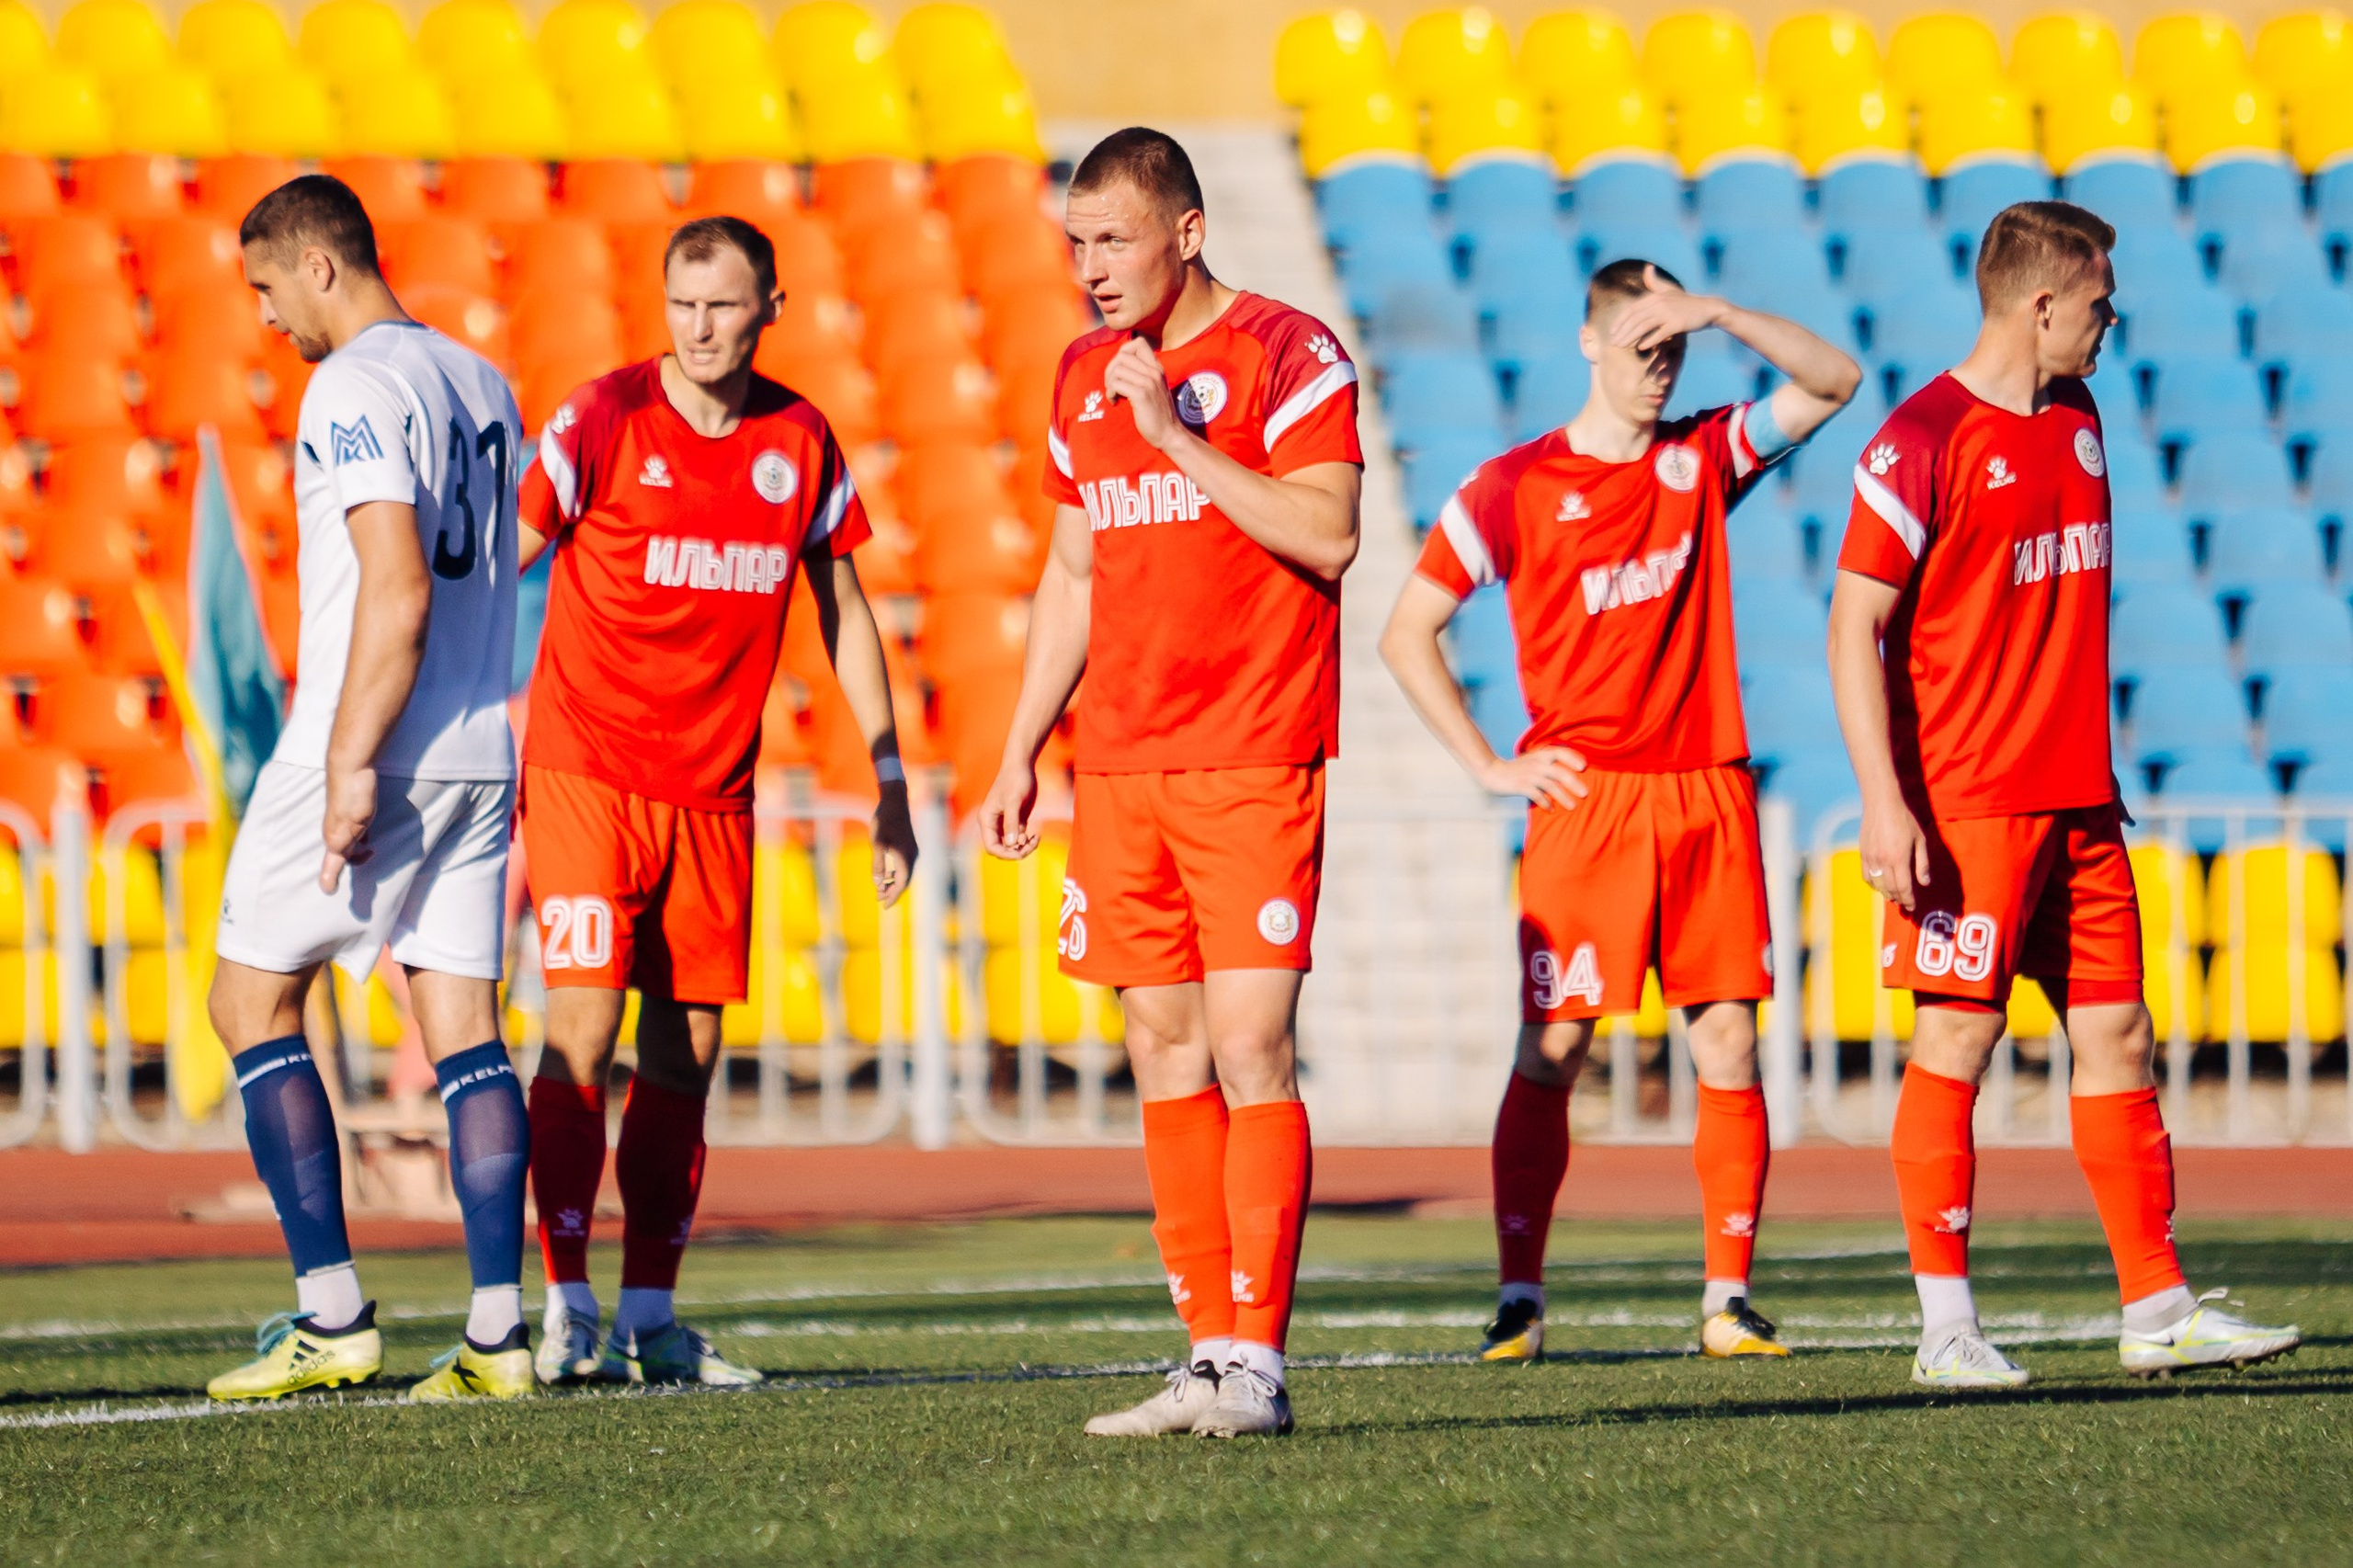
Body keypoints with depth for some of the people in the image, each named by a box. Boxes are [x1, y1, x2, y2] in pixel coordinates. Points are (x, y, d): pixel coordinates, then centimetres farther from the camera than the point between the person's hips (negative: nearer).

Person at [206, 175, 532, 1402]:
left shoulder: (353, 388, -12)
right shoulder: (479, 384, 15)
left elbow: (398, 592, -20)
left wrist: (349, 764, -20)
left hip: (363, 750, -8)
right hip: (480, 752, 8)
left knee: (250, 1003, 4)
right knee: (464, 1027, 4)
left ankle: (332, 1316, -3)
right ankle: (497, 1332, -3)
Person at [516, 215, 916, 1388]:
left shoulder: (801, 443, 6)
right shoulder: (604, 421, -7)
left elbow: (842, 614, 15)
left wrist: (890, 785, 14)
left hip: (714, 793, 4)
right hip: (586, 773, -4)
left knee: (686, 1051, 5)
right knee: (583, 1027, -12)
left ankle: (651, 1317, 12)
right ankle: (568, 1315, -10)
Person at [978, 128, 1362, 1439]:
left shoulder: (1287, 353, -5)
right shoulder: (1086, 376, 16)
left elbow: (1327, 538, -15)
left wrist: (1179, 437, -16)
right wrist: (1021, 756, 19)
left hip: (1252, 764, -7)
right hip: (1119, 767, 7)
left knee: (1250, 1051, -11)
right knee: (1166, 1059, 5)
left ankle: (1257, 1364, -10)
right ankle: (1208, 1359, 8)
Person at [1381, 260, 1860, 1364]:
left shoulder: (1703, 459, 11)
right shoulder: (1515, 487, 1)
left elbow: (1833, 383, 5)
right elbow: (1407, 631, 3)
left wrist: (1717, 313, -7)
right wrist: (1490, 767, -3)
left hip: (1707, 795, 3)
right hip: (1584, 804, -3)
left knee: (1729, 1043, -1)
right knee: (1551, 1048, -6)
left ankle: (1729, 1298, 2)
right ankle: (1520, 1296, -2)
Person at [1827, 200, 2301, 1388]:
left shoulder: (2077, 425, 14)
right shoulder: (1923, 441, -10)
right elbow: (1853, 629, -12)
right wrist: (1883, 803, -19)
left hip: (2076, 800, 8)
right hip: (1966, 801, -8)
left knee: (2115, 1034, 6)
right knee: (1958, 1039, -5)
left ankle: (2157, 1311, 9)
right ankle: (1946, 1326, -1)